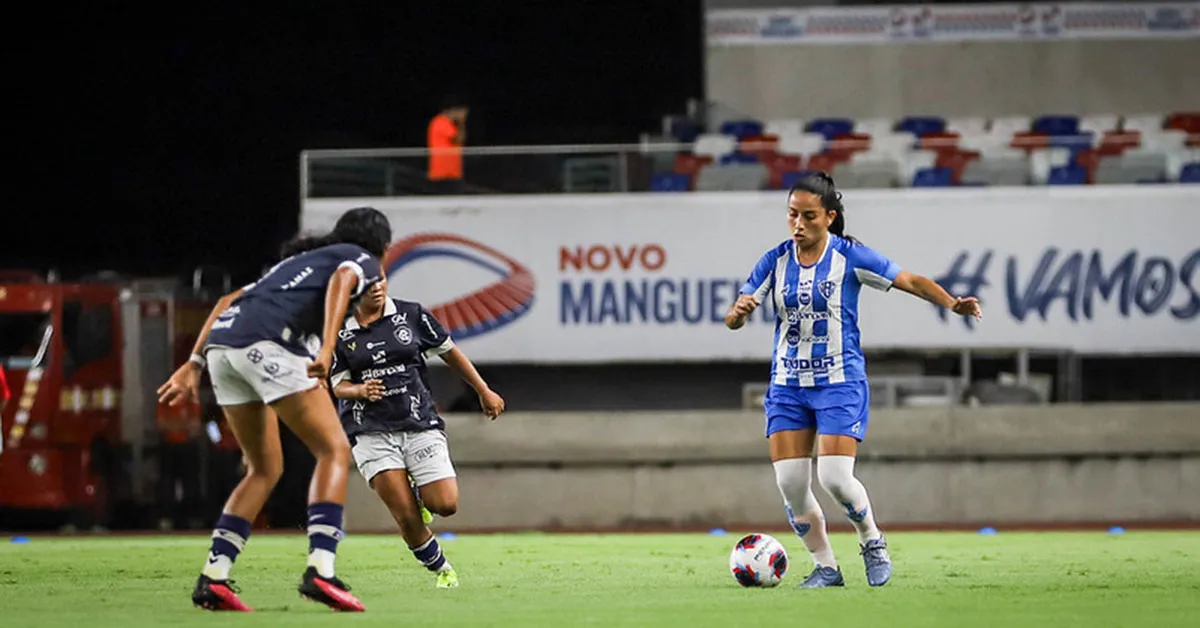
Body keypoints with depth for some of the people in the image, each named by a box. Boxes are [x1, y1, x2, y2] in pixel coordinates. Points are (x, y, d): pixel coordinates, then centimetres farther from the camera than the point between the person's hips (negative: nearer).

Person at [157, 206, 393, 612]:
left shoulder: (296, 261, 38)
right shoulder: (361, 260, 17)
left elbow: (228, 302, 30)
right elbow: (341, 282, -8)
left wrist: (194, 364, 23)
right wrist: (327, 350, -22)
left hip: (221, 342, 7)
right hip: (267, 343, -7)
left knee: (265, 469, 17)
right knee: (334, 450, -2)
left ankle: (213, 578, 6)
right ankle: (319, 570, -18)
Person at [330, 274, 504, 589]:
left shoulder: (412, 315, 1)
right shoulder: (339, 331, 0)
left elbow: (449, 352, 12)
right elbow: (338, 385, 5)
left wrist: (484, 392, 17)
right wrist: (360, 391, -18)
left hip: (420, 424, 1)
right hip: (370, 431, -1)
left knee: (445, 505, -13)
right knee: (406, 516, -12)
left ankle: (421, 495, 22)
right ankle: (441, 568, 11)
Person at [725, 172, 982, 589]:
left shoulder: (850, 257, -8)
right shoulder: (775, 261, 1)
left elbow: (911, 282, -9)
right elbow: (732, 320, 0)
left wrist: (952, 303, -26)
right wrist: (739, 312, -25)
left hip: (840, 384, -4)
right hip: (788, 386, 4)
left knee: (835, 478, -16)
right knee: (790, 484, -4)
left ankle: (872, 542, 12)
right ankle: (825, 567, 13)